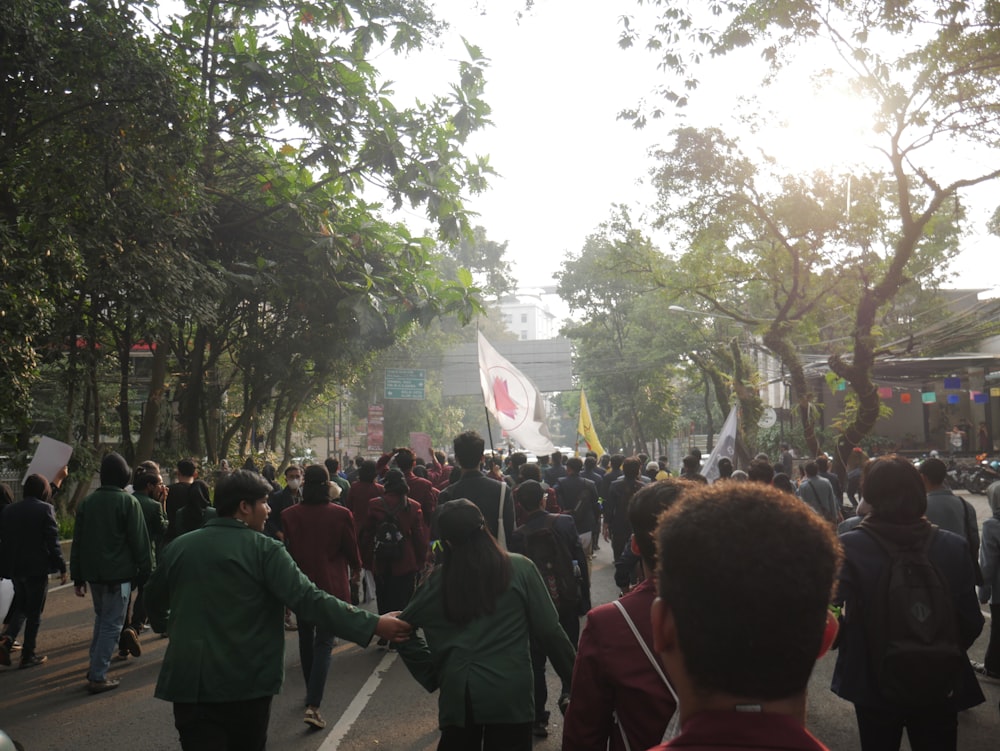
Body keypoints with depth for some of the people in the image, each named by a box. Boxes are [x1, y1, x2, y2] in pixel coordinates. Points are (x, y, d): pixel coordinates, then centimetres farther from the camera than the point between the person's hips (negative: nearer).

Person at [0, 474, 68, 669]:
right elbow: (52, 541, -13)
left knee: (20, 607, 21)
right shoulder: (45, 509, -11)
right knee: (34, 612, 5)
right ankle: (28, 655, 10)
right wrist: (62, 567, -6)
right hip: (37, 568, -5)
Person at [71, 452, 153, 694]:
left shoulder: (87, 502, 7)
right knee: (112, 624, 0)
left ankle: (96, 667, 23)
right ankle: (98, 677, 0)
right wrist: (146, 572, -4)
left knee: (101, 618, 22)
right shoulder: (128, 502, -11)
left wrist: (77, 577, 15)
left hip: (93, 572, 6)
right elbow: (140, 541, -12)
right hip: (118, 573, -6)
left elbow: (77, 542, 10)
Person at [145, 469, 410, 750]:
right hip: (247, 680, -2)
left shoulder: (178, 546, 4)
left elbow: (154, 599, 21)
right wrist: (373, 624, -20)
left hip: (190, 680, 3)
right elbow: (309, 599, -21)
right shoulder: (264, 550, -11)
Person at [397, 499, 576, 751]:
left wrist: (432, 675, 14)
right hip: (509, 692, -2)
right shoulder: (519, 568, -5)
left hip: (457, 694, 2)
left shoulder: (438, 579, 1)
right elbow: (548, 630, -4)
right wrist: (573, 678, 6)